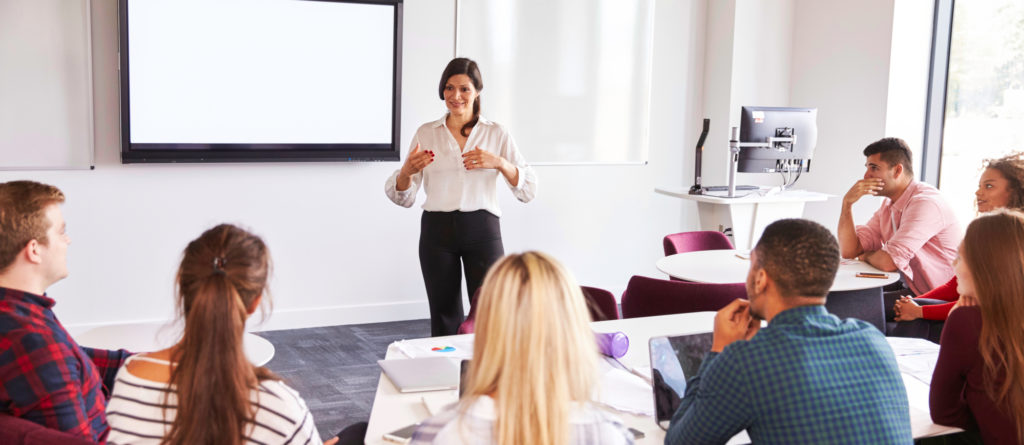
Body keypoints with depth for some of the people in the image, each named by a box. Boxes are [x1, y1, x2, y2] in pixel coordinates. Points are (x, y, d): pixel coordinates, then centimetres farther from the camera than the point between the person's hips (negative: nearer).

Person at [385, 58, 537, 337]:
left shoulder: (497, 134, 6)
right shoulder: (426, 133, 9)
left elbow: (528, 190, 0)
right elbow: (404, 198, 7)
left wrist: (499, 163, -17)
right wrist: (407, 171, -14)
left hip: (481, 229, -1)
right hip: (437, 231, 1)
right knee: (444, 318, 6)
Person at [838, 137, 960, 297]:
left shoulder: (925, 202, -20)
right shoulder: (888, 206, 9)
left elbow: (889, 262, -28)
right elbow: (849, 251, 4)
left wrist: (865, 256, -4)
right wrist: (847, 203, -6)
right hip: (912, 291, 8)